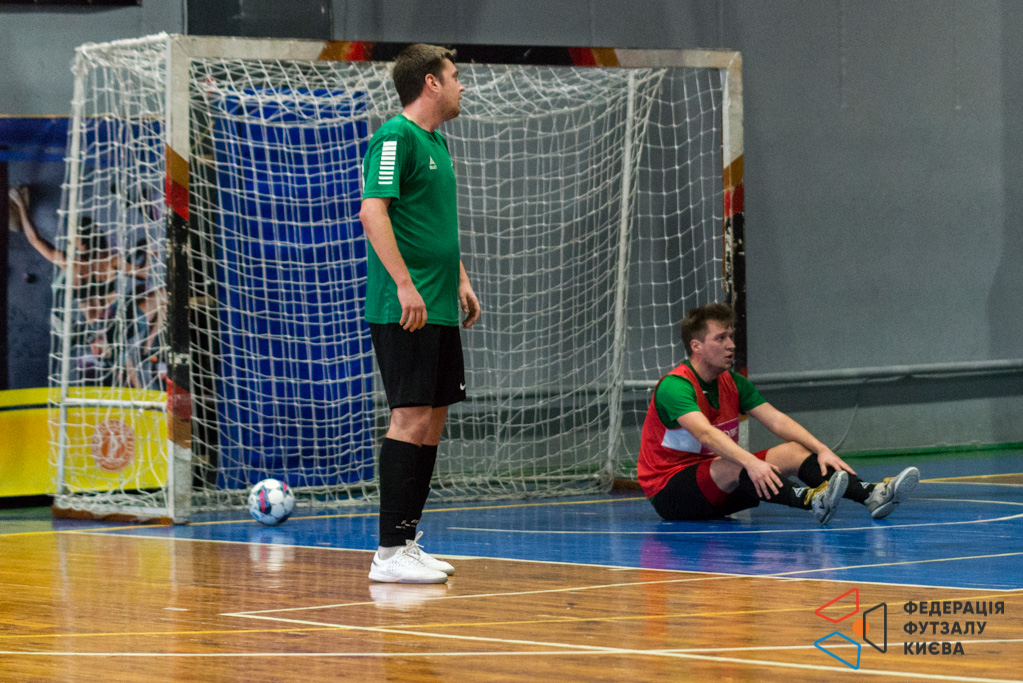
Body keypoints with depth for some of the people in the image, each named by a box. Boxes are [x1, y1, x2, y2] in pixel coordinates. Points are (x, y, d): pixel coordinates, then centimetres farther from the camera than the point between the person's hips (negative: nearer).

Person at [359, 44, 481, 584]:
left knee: (433, 419, 9)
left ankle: (408, 541, 14)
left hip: (438, 309, 10)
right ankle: (389, 553, -12)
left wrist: (460, 280, 23)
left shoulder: (436, 141, 19)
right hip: (403, 310, -10)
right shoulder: (395, 138, -11)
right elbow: (373, 212, -21)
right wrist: (405, 284, -26)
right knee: (411, 417, -12)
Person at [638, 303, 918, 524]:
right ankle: (813, 500, -61)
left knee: (793, 451, -9)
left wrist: (822, 450, -18)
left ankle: (871, 495, -28)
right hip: (669, 492, -8)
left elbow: (776, 420, -3)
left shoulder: (733, 383, 7)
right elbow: (705, 433, -37)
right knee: (734, 467, -37)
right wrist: (750, 463, -52)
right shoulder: (675, 386, -20)